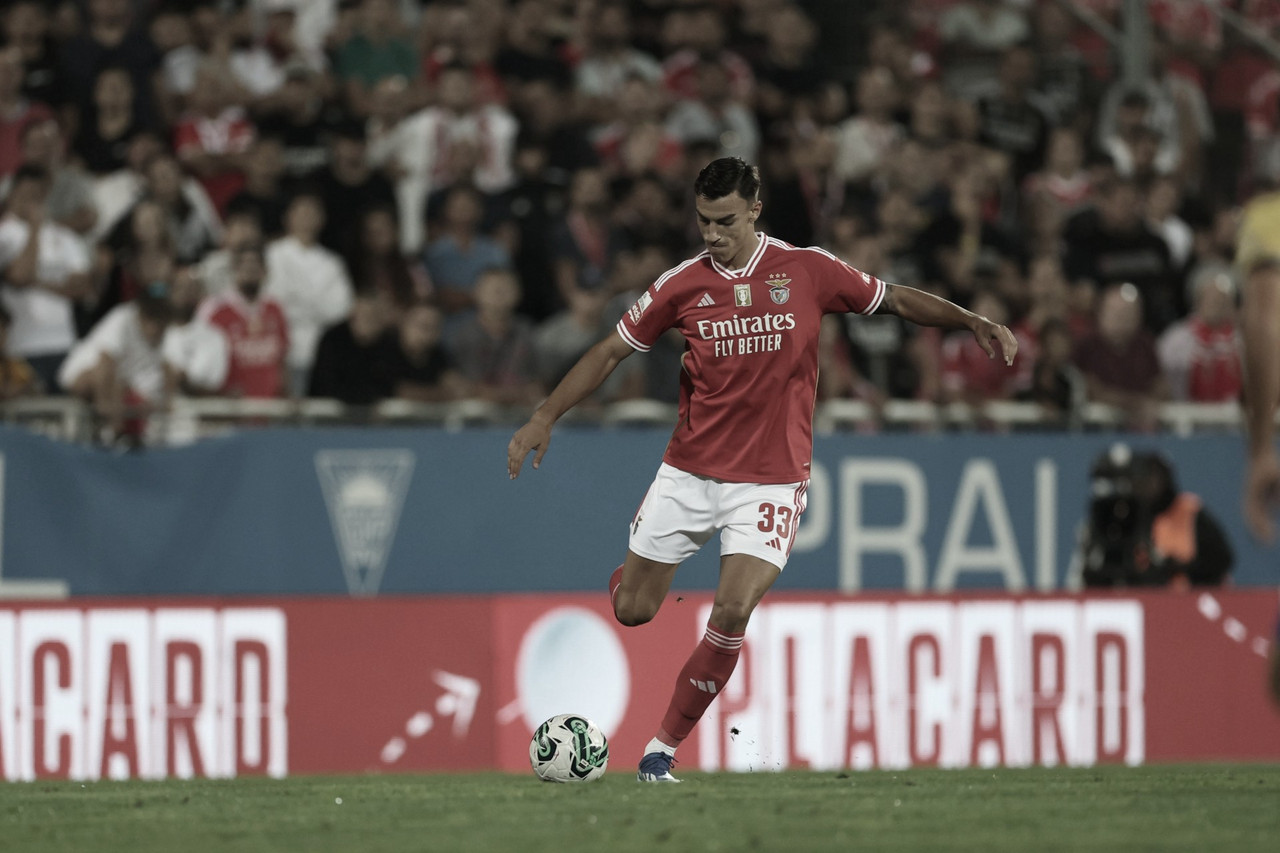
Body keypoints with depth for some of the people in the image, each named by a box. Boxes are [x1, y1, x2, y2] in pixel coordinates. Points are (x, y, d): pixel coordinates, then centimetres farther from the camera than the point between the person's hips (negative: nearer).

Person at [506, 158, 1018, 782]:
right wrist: (545, 417, -2)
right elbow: (611, 352, 5)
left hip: (771, 479, -1)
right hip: (688, 472, 1)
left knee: (731, 613, -18)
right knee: (631, 612, 4)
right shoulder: (683, 285, -3)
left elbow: (898, 301, 6)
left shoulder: (807, 271, -4)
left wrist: (974, 322, -5)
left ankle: (664, 748, -6)